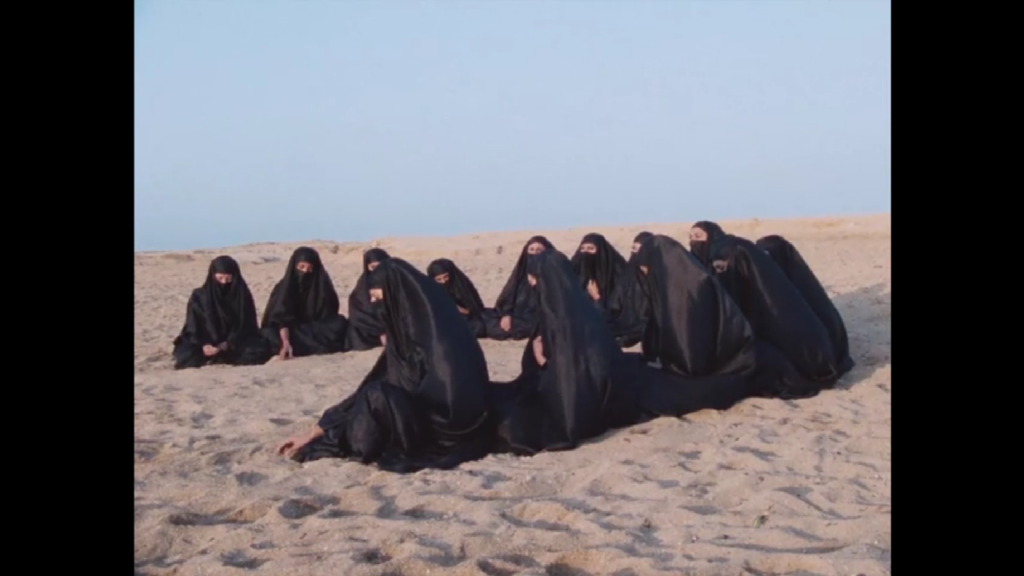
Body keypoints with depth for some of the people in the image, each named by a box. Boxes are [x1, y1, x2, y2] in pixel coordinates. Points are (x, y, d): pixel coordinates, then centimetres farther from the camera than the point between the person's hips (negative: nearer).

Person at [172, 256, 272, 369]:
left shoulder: (242, 294, 0)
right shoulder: (199, 296, 0)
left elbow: (247, 325, -4)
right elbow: (193, 326, -4)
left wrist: (226, 345, -20)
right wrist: (204, 345, -25)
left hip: (234, 344, 1)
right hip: (208, 344, -1)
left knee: (261, 350, -31)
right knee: (185, 354, -33)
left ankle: (213, 359, -24)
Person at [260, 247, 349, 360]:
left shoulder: (321, 283, -9)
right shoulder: (283, 287, -10)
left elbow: (328, 314, -9)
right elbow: (281, 319, -21)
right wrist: (286, 342, -39)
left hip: (316, 330, 0)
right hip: (293, 332, 0)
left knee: (340, 324, -28)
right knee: (269, 333, -32)